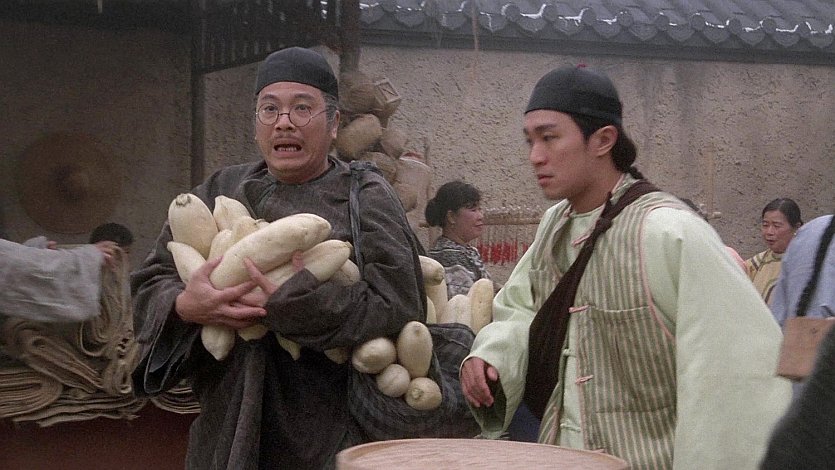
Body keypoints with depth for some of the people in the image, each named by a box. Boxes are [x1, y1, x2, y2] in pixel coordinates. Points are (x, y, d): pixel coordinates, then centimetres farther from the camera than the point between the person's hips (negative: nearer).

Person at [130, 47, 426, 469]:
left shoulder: (367, 199, -1)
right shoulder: (218, 193, 10)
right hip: (228, 430, 4)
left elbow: (398, 306, -15)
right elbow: (149, 284, 7)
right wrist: (183, 306, -16)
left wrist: (296, 304, -27)